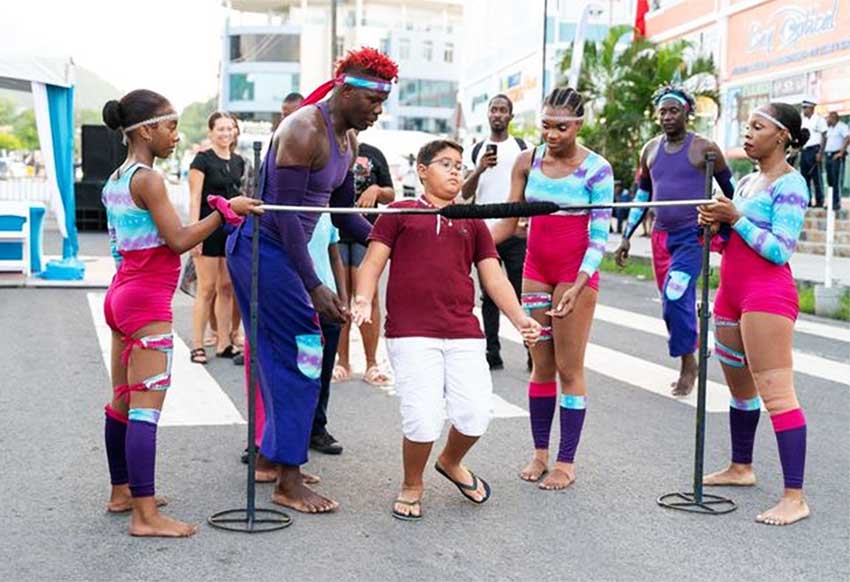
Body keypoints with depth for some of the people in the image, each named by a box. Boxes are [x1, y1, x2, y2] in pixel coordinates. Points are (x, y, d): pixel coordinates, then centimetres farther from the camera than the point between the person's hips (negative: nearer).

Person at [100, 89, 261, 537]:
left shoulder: (114, 181, 13)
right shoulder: (148, 179, -14)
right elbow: (178, 240, -17)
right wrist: (225, 210, -10)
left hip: (122, 294, 10)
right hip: (148, 302, -10)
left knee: (122, 401, 16)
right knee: (147, 406, -10)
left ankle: (121, 493, 27)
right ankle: (145, 516, -10)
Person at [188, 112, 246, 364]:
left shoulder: (238, 161, 12)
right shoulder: (203, 159, -5)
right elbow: (195, 198, -10)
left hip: (233, 228, 6)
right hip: (209, 228, -6)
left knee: (227, 288, 8)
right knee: (207, 288, -5)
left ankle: (224, 343, 15)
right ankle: (197, 346, 1)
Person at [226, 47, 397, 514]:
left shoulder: (347, 140, 10)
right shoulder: (304, 131, -20)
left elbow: (344, 214, 16)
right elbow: (284, 213, -24)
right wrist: (314, 287, -27)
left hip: (283, 251, 10)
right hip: (262, 248, -10)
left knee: (284, 357, 15)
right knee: (299, 358, -8)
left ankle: (271, 458, 29)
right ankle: (288, 484, -1)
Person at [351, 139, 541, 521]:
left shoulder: (472, 223, 23)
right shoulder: (399, 214, 13)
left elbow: (493, 277, 17)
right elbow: (373, 261, 5)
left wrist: (519, 318, 2)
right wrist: (363, 299, -14)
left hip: (464, 334, 4)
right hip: (411, 333, -3)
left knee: (476, 414, -7)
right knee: (423, 418, -13)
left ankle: (451, 463, 28)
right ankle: (412, 486, 16)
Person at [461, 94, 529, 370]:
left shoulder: (522, 148, 6)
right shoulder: (477, 150, 12)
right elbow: (465, 194, 7)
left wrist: (527, 222, -9)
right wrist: (480, 169, -10)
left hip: (516, 233, -2)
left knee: (522, 293, -4)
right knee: (489, 296, 5)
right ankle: (492, 354, 8)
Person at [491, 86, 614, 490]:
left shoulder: (596, 169, -9)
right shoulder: (528, 161, 1)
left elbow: (599, 236, -11)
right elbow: (509, 222, 4)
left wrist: (577, 287, -21)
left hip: (577, 272, -4)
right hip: (536, 269, 4)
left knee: (569, 368, 0)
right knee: (541, 366, 10)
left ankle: (566, 461, 9)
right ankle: (540, 453, 20)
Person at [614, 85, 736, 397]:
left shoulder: (705, 148, -5)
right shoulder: (650, 149, 10)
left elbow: (731, 191, 3)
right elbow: (642, 195, 18)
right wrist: (626, 237, 14)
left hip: (693, 235, -6)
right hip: (661, 235, 6)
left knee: (676, 296, -19)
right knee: (672, 302, 9)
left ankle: (688, 363, -5)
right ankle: (688, 364, 23)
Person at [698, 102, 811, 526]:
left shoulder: (790, 184, -9)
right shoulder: (746, 182, 16)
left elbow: (780, 249, -17)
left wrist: (735, 218, -18)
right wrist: (715, 224, -1)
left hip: (767, 295, -9)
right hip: (732, 292, 9)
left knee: (776, 394, -13)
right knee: (740, 387, 19)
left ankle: (795, 496, -12)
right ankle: (741, 467, 35)